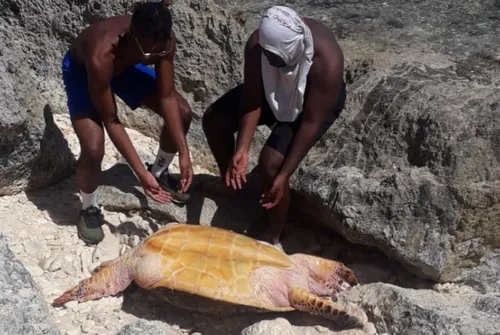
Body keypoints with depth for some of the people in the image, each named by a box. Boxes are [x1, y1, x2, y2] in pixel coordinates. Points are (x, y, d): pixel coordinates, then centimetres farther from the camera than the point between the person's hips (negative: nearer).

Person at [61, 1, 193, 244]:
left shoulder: (163, 41, -32)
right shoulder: (101, 54, -45)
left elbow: (167, 97, -21)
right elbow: (110, 120, -35)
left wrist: (184, 153, -25)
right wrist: (141, 173, -36)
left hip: (125, 65, 5)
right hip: (81, 69, -5)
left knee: (182, 114, -3)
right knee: (93, 149, -25)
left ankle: (160, 173, 23)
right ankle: (89, 209, 6)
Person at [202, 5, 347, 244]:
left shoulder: (326, 61, -40)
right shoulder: (258, 43, -28)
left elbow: (311, 122, -34)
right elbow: (251, 101, -22)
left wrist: (283, 175, -35)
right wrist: (242, 150, -32)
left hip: (313, 102, -5)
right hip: (273, 89, 5)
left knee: (270, 164, -24)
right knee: (214, 119, -4)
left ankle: (273, 235, 1)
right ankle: (231, 180, 23)